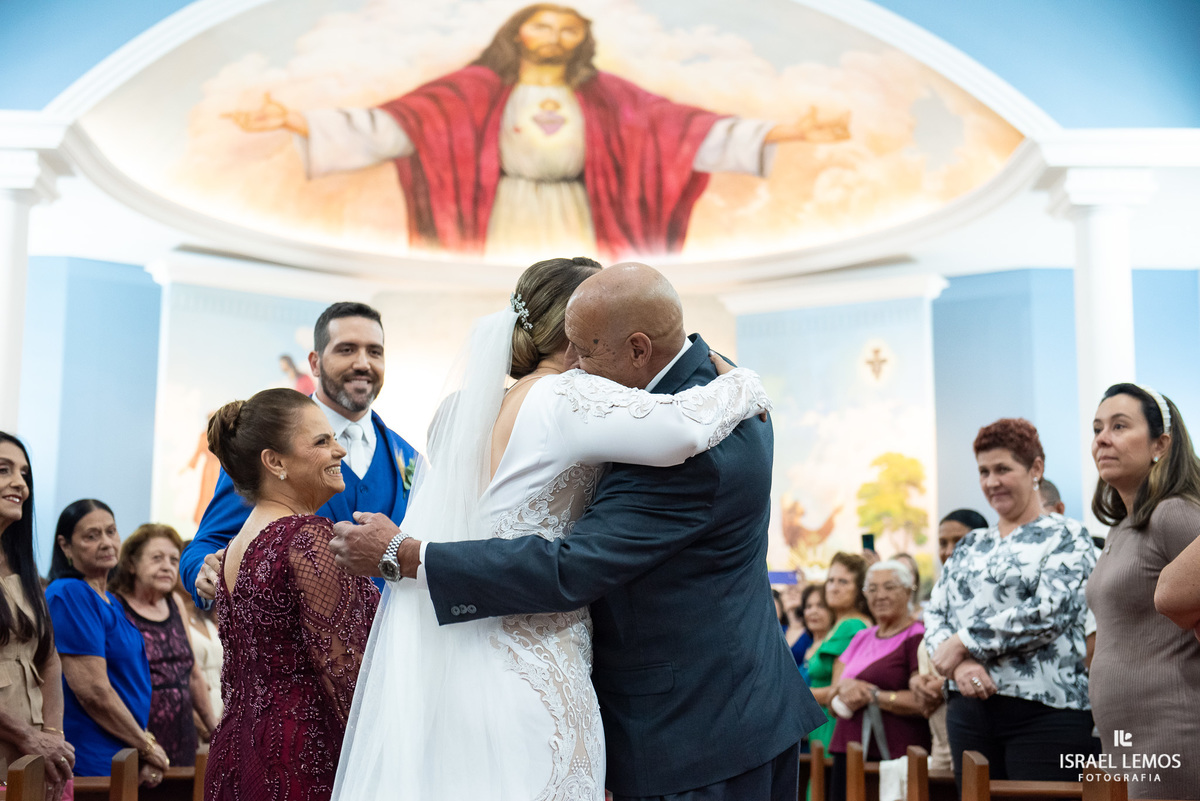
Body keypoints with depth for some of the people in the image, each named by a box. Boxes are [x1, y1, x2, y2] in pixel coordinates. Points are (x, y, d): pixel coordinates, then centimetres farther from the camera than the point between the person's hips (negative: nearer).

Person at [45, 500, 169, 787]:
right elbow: (94, 692, -20)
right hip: (91, 763, -9)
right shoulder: (69, 595, -14)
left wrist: (148, 751, 2)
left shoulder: (111, 601, 14)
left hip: (126, 757, 9)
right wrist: (147, 746, -10)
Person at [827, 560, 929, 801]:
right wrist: (845, 687, -7)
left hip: (893, 757, -7)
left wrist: (873, 695, -10)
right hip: (848, 752, 7)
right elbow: (834, 701, 16)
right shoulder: (862, 638, 19)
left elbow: (924, 702, -16)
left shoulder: (918, 637, -5)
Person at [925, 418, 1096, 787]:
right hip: (969, 710, 6)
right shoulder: (970, 545, 17)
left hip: (1043, 712, -5)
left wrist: (964, 642, -10)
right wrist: (959, 663, -10)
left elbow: (1048, 613, -15)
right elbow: (934, 614, 11)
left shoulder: (1066, 538, 0)